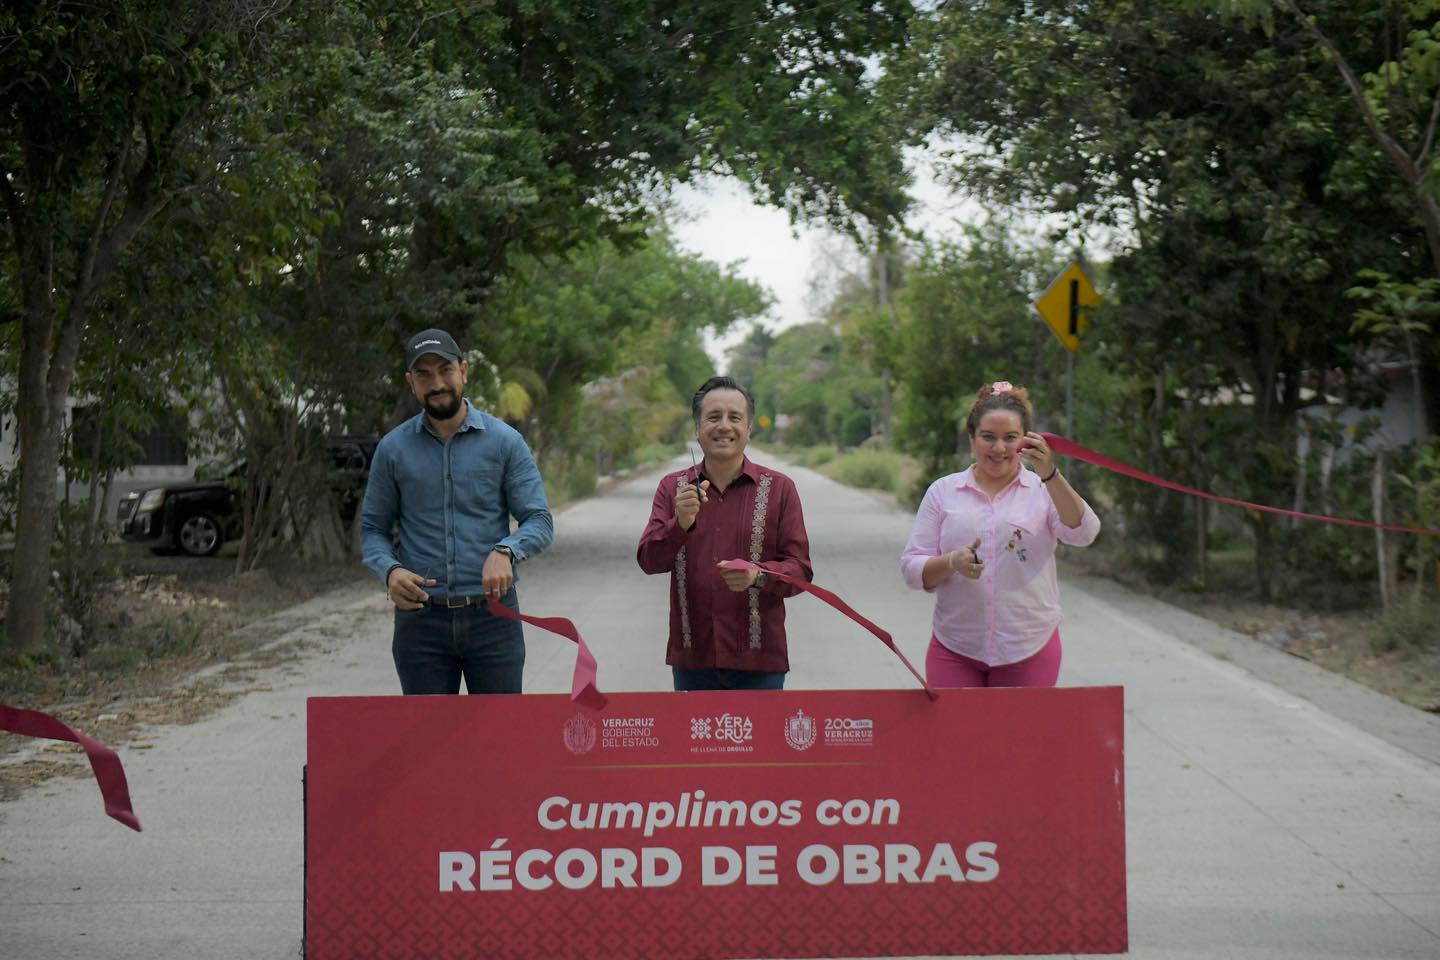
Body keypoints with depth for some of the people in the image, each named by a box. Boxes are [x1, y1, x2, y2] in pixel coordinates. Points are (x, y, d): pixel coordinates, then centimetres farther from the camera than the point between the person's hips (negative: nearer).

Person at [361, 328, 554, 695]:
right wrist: (389, 570, -12)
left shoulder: (505, 441, 0)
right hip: (421, 618, 1)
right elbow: (373, 527, 9)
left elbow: (539, 521, -3)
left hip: (492, 614, -1)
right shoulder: (393, 449, 5)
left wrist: (505, 551, -24)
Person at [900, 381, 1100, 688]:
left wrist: (1050, 475, -28)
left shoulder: (1045, 490, 3)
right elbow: (912, 569, 2)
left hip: (1030, 649, 0)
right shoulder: (943, 491, 5)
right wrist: (952, 563, -18)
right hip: (955, 651, 1)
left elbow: (1082, 534, -15)